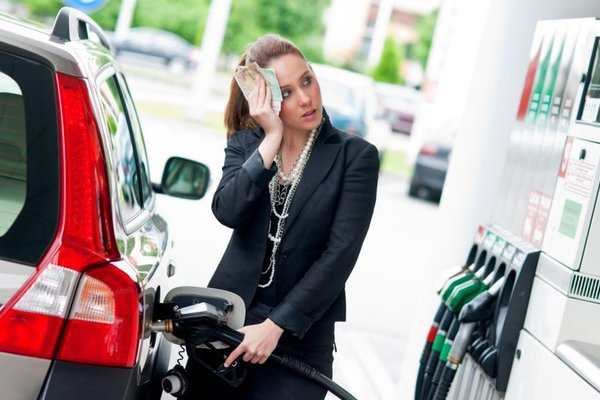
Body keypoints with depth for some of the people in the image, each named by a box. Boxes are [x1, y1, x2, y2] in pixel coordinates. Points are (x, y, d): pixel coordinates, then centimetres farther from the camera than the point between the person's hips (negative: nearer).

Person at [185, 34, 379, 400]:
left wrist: (276, 326, -14)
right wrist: (271, 141, -14)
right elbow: (227, 212, -11)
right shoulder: (245, 144, 6)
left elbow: (340, 255, -10)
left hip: (299, 341, -2)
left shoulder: (356, 157, -3)